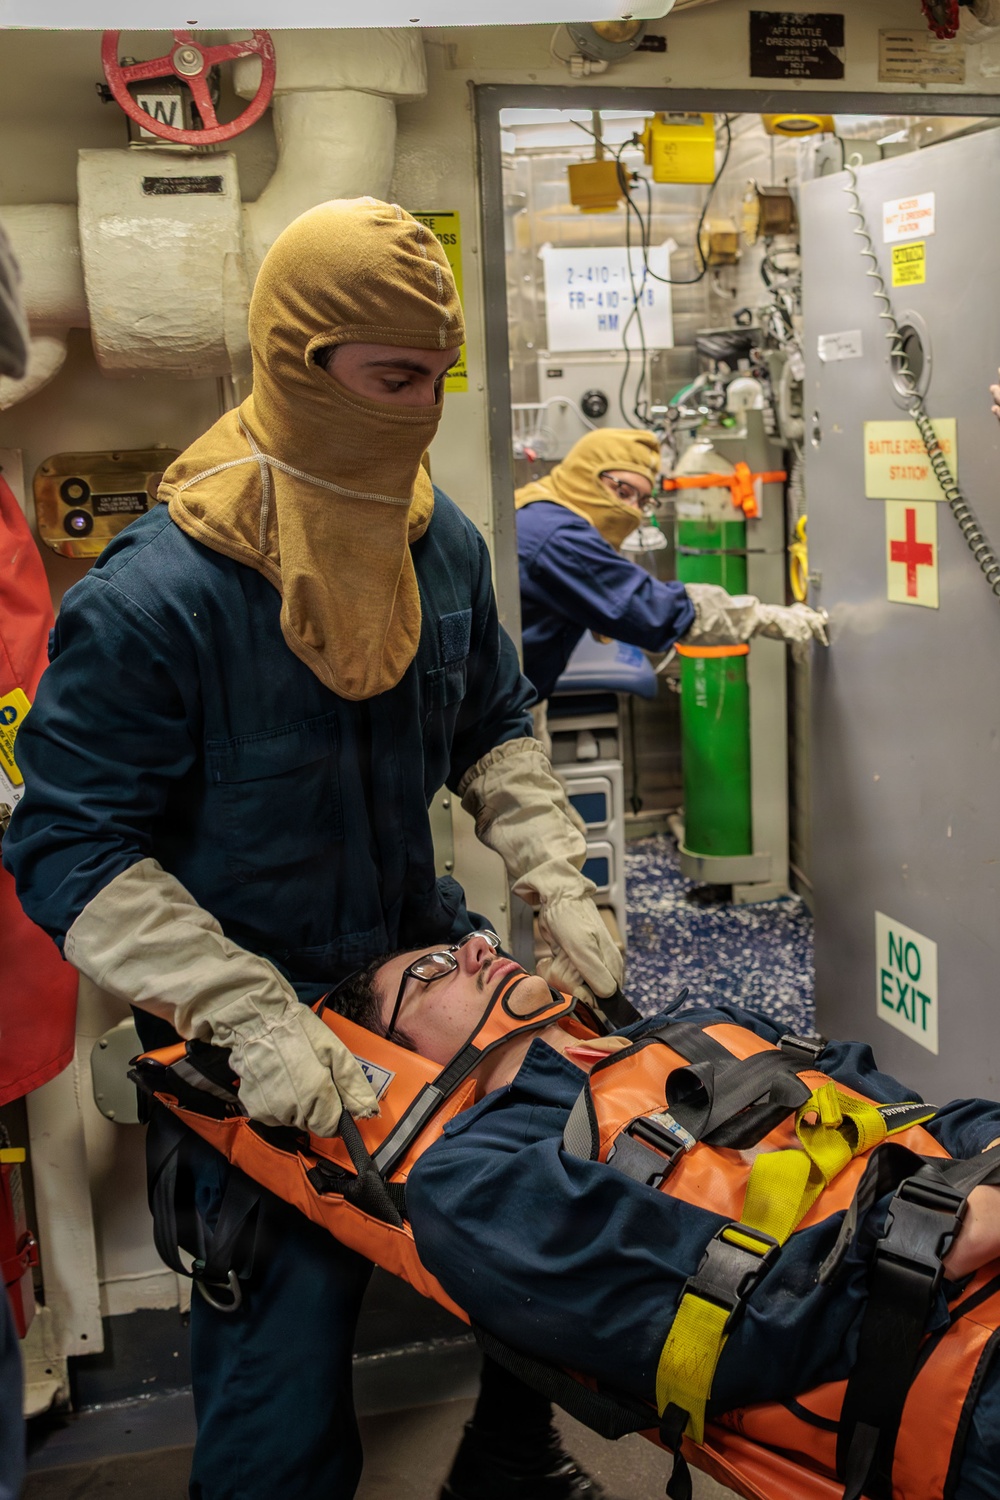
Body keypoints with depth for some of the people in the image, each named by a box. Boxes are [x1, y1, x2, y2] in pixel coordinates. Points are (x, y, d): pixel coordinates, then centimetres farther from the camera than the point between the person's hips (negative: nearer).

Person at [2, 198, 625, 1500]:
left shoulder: (443, 543, -3)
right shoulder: (152, 597, -23)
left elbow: (496, 728, 11)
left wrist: (557, 884, -2)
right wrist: (248, 1015, -27)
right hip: (255, 1040, -6)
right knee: (284, 1378, 2)